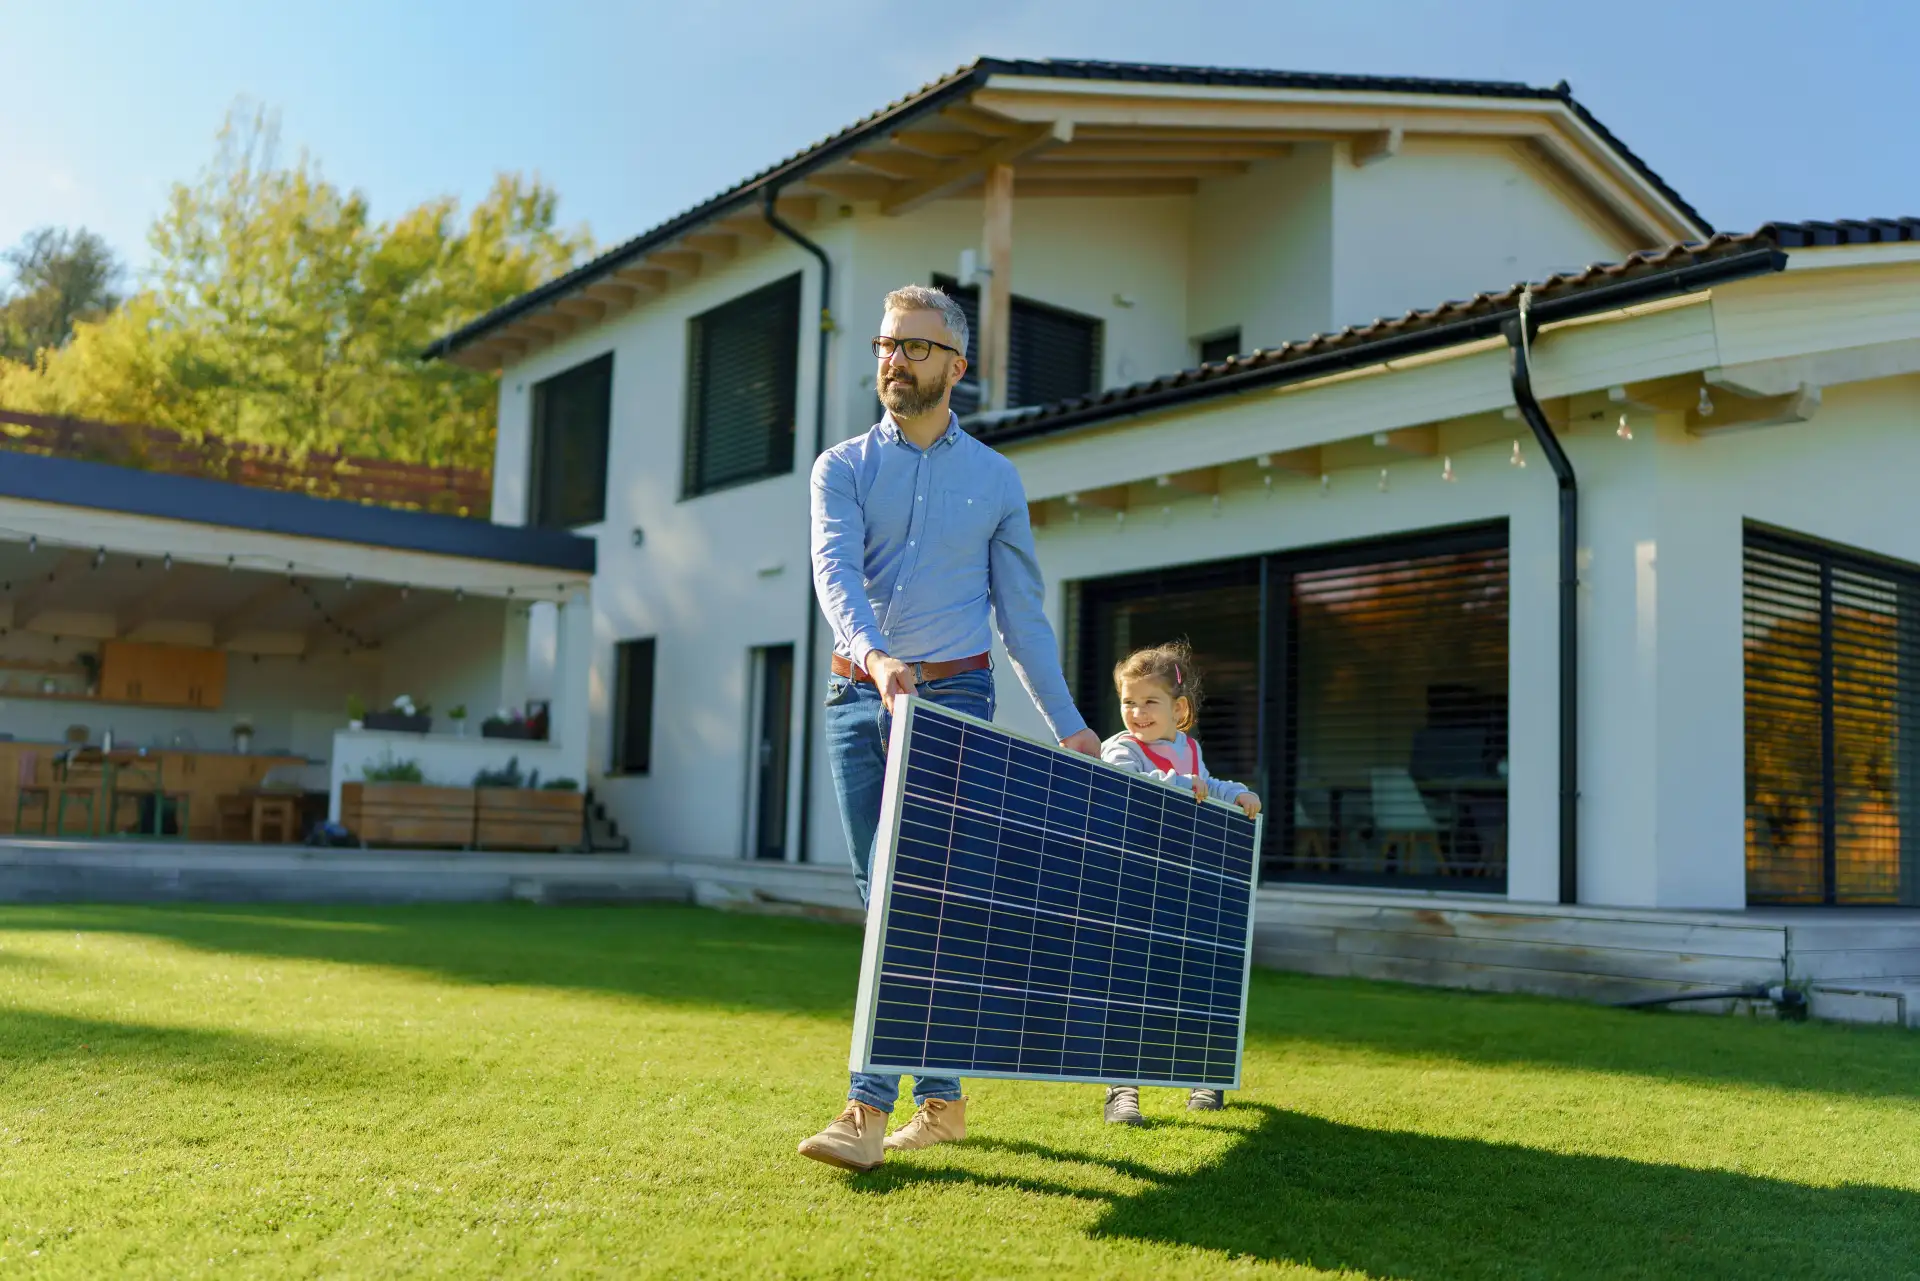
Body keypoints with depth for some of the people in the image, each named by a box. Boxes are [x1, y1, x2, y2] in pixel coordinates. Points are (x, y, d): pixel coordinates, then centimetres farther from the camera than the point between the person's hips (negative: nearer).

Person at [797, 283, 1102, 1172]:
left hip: (952, 697, -2)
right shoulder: (843, 467, 8)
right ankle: (941, 1099, 16)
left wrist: (1069, 724, 7)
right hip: (858, 697, 2)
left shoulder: (995, 481, 8)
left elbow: (1023, 615, 11)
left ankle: (869, 1109, -12)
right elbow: (835, 569, -11)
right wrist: (875, 655, -31)